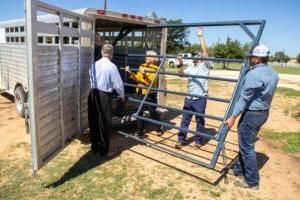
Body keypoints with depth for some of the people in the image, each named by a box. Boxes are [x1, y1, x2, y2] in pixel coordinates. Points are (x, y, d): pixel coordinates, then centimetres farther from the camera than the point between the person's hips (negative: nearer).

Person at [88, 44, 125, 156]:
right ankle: (103, 149, 18)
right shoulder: (111, 66, -10)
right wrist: (122, 96, 8)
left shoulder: (94, 64, 6)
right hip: (104, 96, -5)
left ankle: (94, 147, 28)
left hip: (92, 95, 5)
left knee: (93, 121, 15)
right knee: (104, 123, 7)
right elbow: (118, 84, -8)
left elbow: (90, 80, 6)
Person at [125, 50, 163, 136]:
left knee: (153, 112, 5)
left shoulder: (155, 69, -8)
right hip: (141, 93, 6)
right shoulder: (142, 66, 10)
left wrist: (144, 74, -33)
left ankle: (159, 128, 27)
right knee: (139, 112, 9)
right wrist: (130, 72, -1)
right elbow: (137, 79, 10)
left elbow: (152, 82, -22)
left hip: (150, 94, -6)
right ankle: (140, 130, 22)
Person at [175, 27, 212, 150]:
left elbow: (206, 52, -14)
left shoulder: (205, 65, 0)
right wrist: (180, 64, -1)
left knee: (200, 121, 7)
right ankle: (181, 140, 16)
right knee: (185, 120, 8)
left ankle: (198, 141, 21)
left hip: (200, 98, -5)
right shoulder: (191, 65, 17)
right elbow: (181, 74, 15)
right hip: (189, 98, 5)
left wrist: (200, 37, -15)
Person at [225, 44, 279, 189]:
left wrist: (233, 116, -17)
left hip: (251, 114, -9)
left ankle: (252, 181, 14)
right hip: (264, 112, 9)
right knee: (246, 143, 21)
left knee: (247, 147, 3)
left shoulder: (253, 74, -22)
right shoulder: (273, 74, 7)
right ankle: (239, 169, 35)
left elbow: (244, 98, -21)